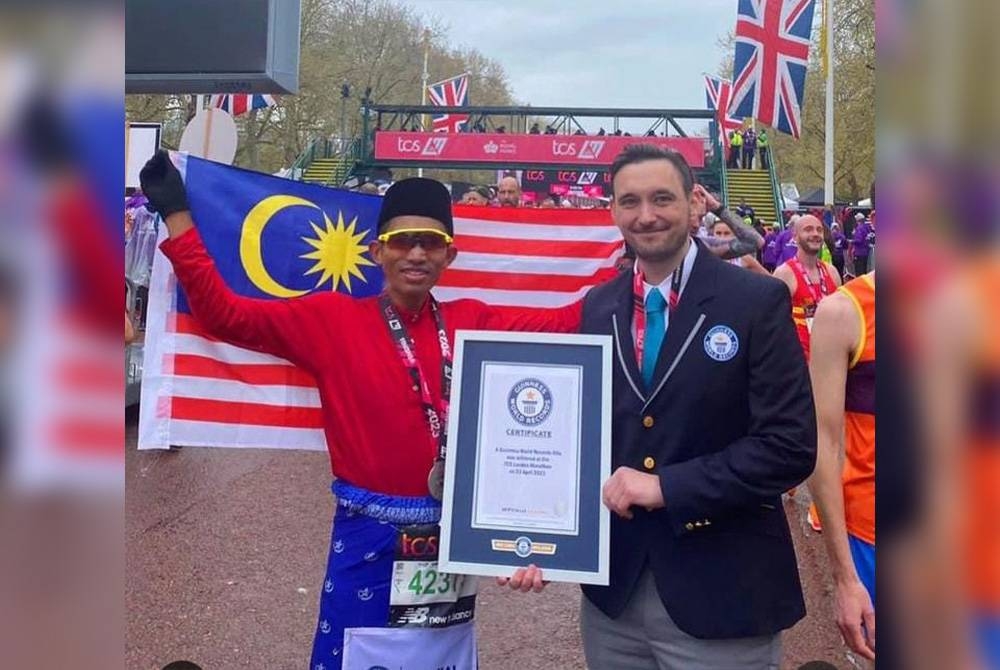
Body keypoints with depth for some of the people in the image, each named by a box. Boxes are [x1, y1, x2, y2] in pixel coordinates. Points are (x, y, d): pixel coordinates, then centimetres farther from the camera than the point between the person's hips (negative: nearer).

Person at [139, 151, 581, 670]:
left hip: (452, 535, 3)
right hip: (368, 536, -2)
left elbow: (569, 322, 2)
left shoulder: (472, 323, 1)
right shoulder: (331, 320, -5)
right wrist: (177, 215, -10)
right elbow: (222, 313, -6)